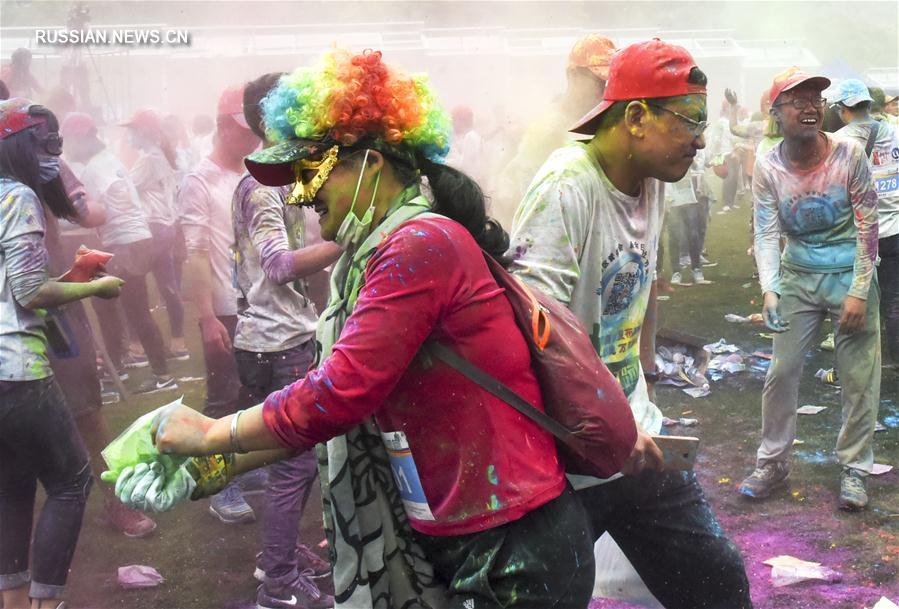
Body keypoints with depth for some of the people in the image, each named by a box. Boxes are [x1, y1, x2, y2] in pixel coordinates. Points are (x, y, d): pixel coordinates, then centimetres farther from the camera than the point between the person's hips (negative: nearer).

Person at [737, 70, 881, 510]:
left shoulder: (848, 155, -13)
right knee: (781, 372, 5)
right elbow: (766, 234, -10)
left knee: (859, 378, 2)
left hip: (850, 275, -2)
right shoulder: (768, 168, -9)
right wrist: (769, 290, -24)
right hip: (798, 277, 2)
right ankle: (773, 462, 20)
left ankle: (854, 468, 18)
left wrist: (859, 292, -13)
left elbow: (867, 226, -10)